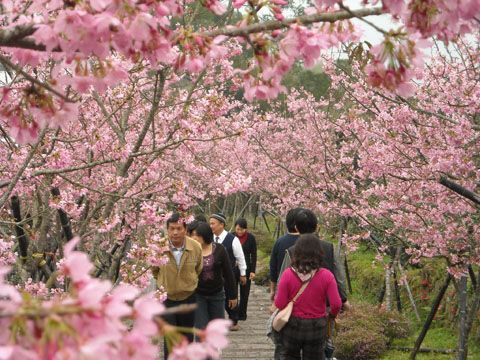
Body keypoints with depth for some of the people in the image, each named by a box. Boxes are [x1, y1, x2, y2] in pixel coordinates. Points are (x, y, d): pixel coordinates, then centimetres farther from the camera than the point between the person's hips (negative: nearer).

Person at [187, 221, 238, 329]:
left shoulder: (219, 249, -6)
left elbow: (228, 273, 0)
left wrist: (232, 295, 2)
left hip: (217, 294, 2)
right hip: (197, 295, -1)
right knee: (201, 328, -3)